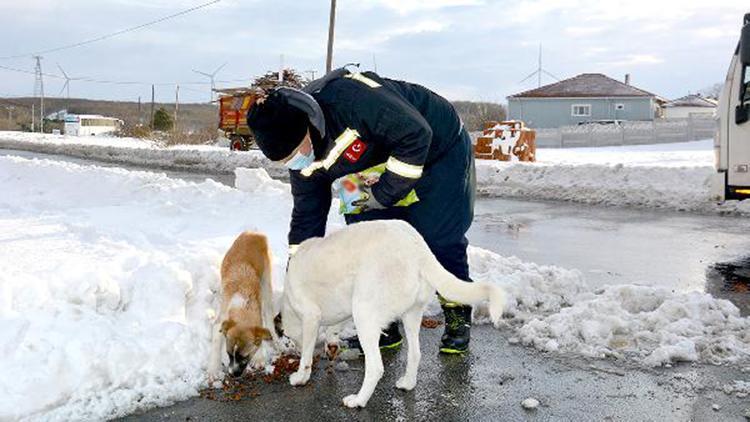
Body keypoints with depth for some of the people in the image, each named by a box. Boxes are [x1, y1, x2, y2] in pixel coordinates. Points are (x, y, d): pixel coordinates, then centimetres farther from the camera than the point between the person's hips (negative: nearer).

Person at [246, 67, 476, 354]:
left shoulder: (351, 98, -38)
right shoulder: (299, 153, -11)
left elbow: (415, 135, -33)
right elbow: (307, 215, -1)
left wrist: (384, 192, -26)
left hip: (440, 150, -6)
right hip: (378, 174, 7)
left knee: (440, 241, -7)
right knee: (365, 244, -2)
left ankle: (458, 316, 15)